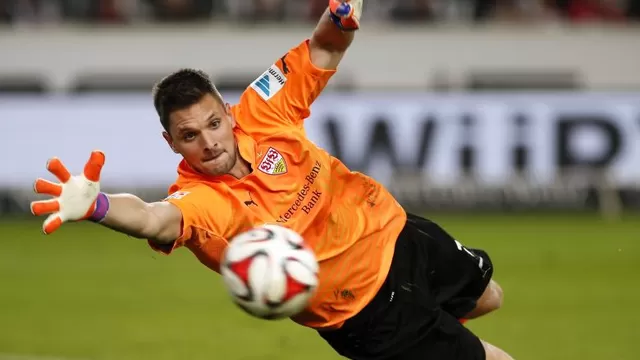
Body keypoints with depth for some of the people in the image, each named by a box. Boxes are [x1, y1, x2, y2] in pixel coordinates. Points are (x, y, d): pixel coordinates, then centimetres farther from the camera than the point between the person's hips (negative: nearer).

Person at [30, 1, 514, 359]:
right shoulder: (199, 200, -32)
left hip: (397, 232, 6)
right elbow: (155, 219, -55)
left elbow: (324, 51, -10)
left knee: (487, 296, 30)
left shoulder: (260, 113, -18)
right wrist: (96, 206, -77)